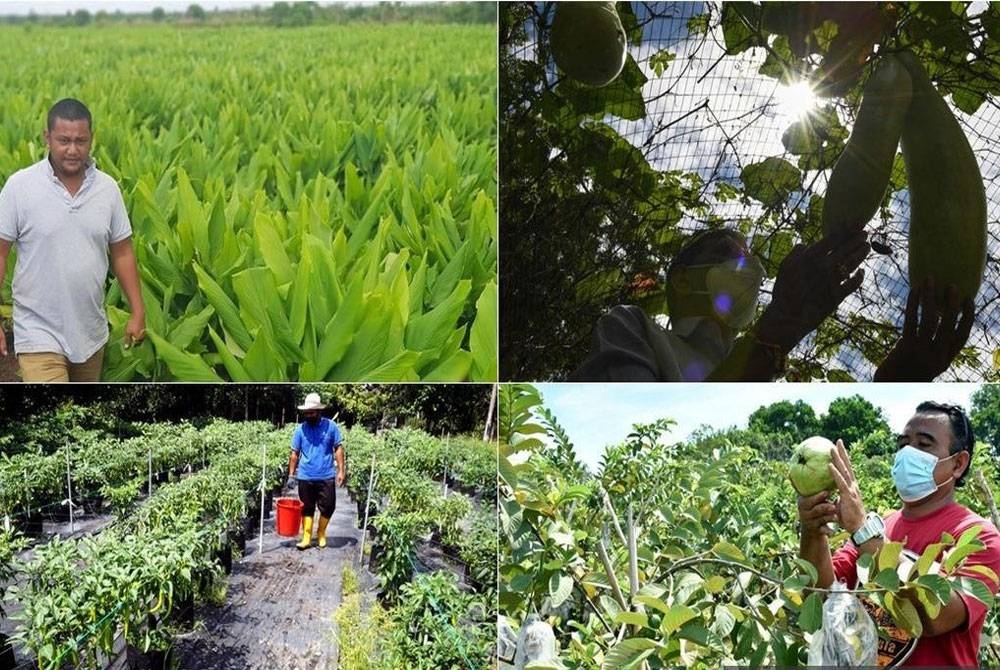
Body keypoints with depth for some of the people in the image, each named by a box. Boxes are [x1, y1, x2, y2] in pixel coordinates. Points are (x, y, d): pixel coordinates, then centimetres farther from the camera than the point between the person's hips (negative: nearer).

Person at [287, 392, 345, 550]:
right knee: (307, 509, 8)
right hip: (305, 477, 1)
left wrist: (341, 470, -6)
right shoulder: (300, 429, 1)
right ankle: (306, 538, 15)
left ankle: (321, 534, 25)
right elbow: (294, 454, 5)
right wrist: (291, 474, 0)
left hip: (326, 477, -1)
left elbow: (338, 449, 0)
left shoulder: (331, 426, -3)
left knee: (328, 507, 4)